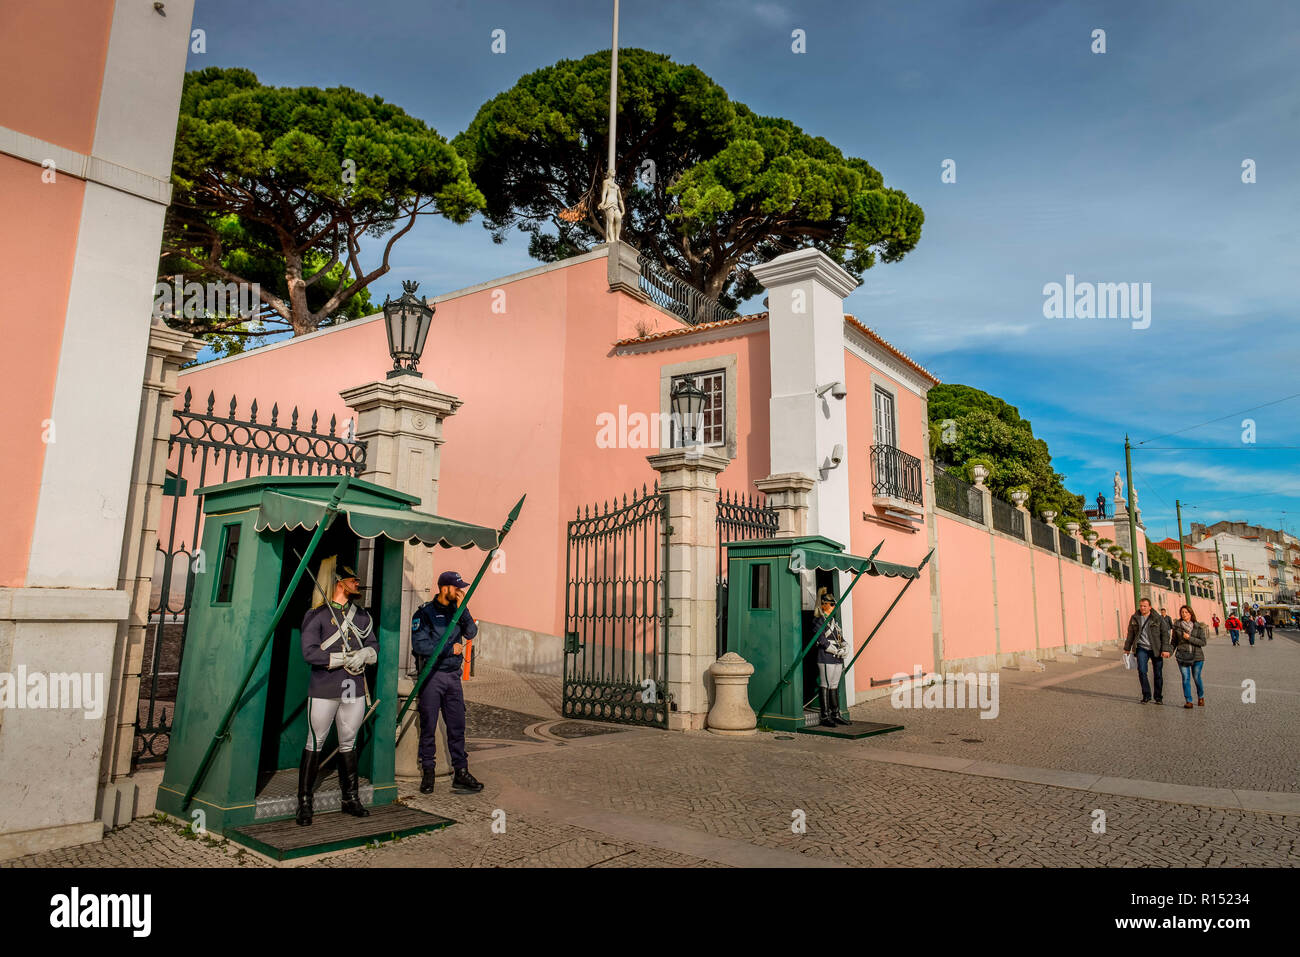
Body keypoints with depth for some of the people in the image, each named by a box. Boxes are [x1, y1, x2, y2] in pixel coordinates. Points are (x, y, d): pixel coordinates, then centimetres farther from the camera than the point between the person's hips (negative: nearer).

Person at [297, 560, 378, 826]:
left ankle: (351, 798, 21)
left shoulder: (362, 615, 14)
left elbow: (373, 645, 12)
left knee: (349, 744, 13)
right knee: (315, 744, 1)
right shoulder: (316, 615, -4)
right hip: (324, 690, -5)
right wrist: (345, 658, -14)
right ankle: (304, 802, 12)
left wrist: (363, 654, -11)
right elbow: (309, 653, -13)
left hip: (354, 689, 5)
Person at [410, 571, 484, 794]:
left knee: (457, 726, 5)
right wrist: (450, 648, -11)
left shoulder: (458, 611, 11)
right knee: (429, 727, 3)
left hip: (453, 675, 5)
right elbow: (419, 645, -15)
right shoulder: (425, 612, -6)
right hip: (431, 675, -4)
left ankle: (460, 772, 11)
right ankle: (427, 772, 14)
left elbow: (471, 632, -2)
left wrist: (462, 608, -11)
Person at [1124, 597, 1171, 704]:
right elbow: (1130, 634, 14)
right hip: (1142, 648, 1)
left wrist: (1165, 649, -11)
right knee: (1142, 671, -12)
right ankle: (1146, 695, 0)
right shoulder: (1134, 618, 5)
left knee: (1158, 673, 4)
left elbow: (1165, 634, -2)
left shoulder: (1158, 618, -2)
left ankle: (1159, 697, 18)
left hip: (1156, 649, -1)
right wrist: (1127, 648, 15)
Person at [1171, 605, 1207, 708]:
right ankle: (1188, 701, 2)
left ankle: (1201, 697, 31)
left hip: (1197, 656, 0)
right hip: (1182, 656, 1)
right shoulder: (1177, 625, 4)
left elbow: (1203, 642, -4)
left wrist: (1189, 638, -15)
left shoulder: (1198, 627, 0)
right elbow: (1174, 641, 12)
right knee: (1185, 678, -4)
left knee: (1196, 677, 6)